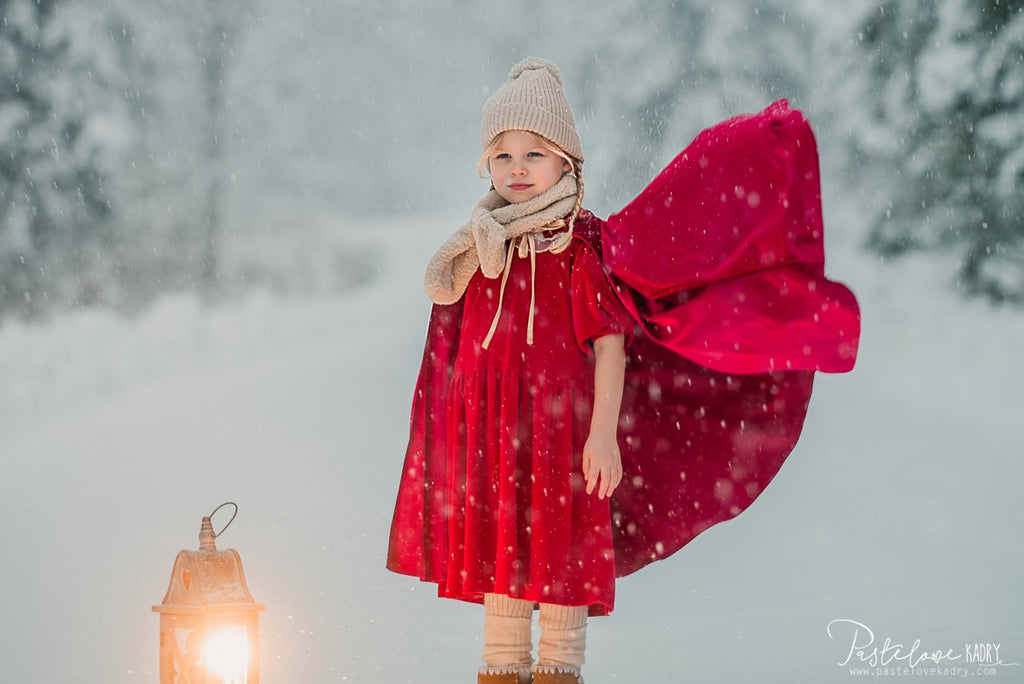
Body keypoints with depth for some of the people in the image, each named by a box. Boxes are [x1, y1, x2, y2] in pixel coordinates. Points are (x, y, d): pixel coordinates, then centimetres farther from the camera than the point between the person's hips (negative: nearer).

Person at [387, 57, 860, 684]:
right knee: (494, 549, 10)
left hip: (562, 427, -5)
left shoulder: (582, 246, -7)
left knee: (563, 555, 0)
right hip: (489, 435, 5)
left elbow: (610, 344, -11)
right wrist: (450, 445, 16)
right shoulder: (475, 255, 9)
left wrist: (604, 432, -17)